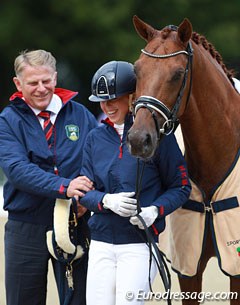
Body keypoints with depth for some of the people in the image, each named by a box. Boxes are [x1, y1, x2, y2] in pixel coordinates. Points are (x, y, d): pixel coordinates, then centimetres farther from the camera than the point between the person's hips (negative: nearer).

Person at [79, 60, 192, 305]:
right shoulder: (95, 138, 10)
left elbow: (180, 187, 0)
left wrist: (155, 211, -18)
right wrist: (107, 201, -13)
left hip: (140, 242, -5)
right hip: (101, 242, 5)